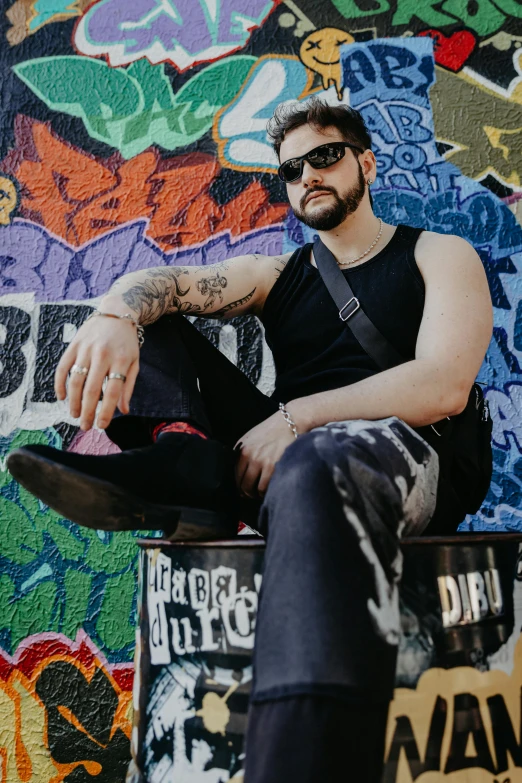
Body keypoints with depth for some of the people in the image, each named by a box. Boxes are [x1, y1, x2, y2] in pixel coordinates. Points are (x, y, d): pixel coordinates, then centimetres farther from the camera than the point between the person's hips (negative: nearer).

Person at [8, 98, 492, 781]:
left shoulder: (439, 255, 10)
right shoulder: (279, 275, 22)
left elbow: (445, 386, -8)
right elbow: (163, 281, 4)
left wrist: (294, 417, -17)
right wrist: (115, 317, -21)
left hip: (397, 451, -5)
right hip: (279, 453, 6)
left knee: (316, 467, -42)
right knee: (149, 321, 5)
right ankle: (183, 452, -25)